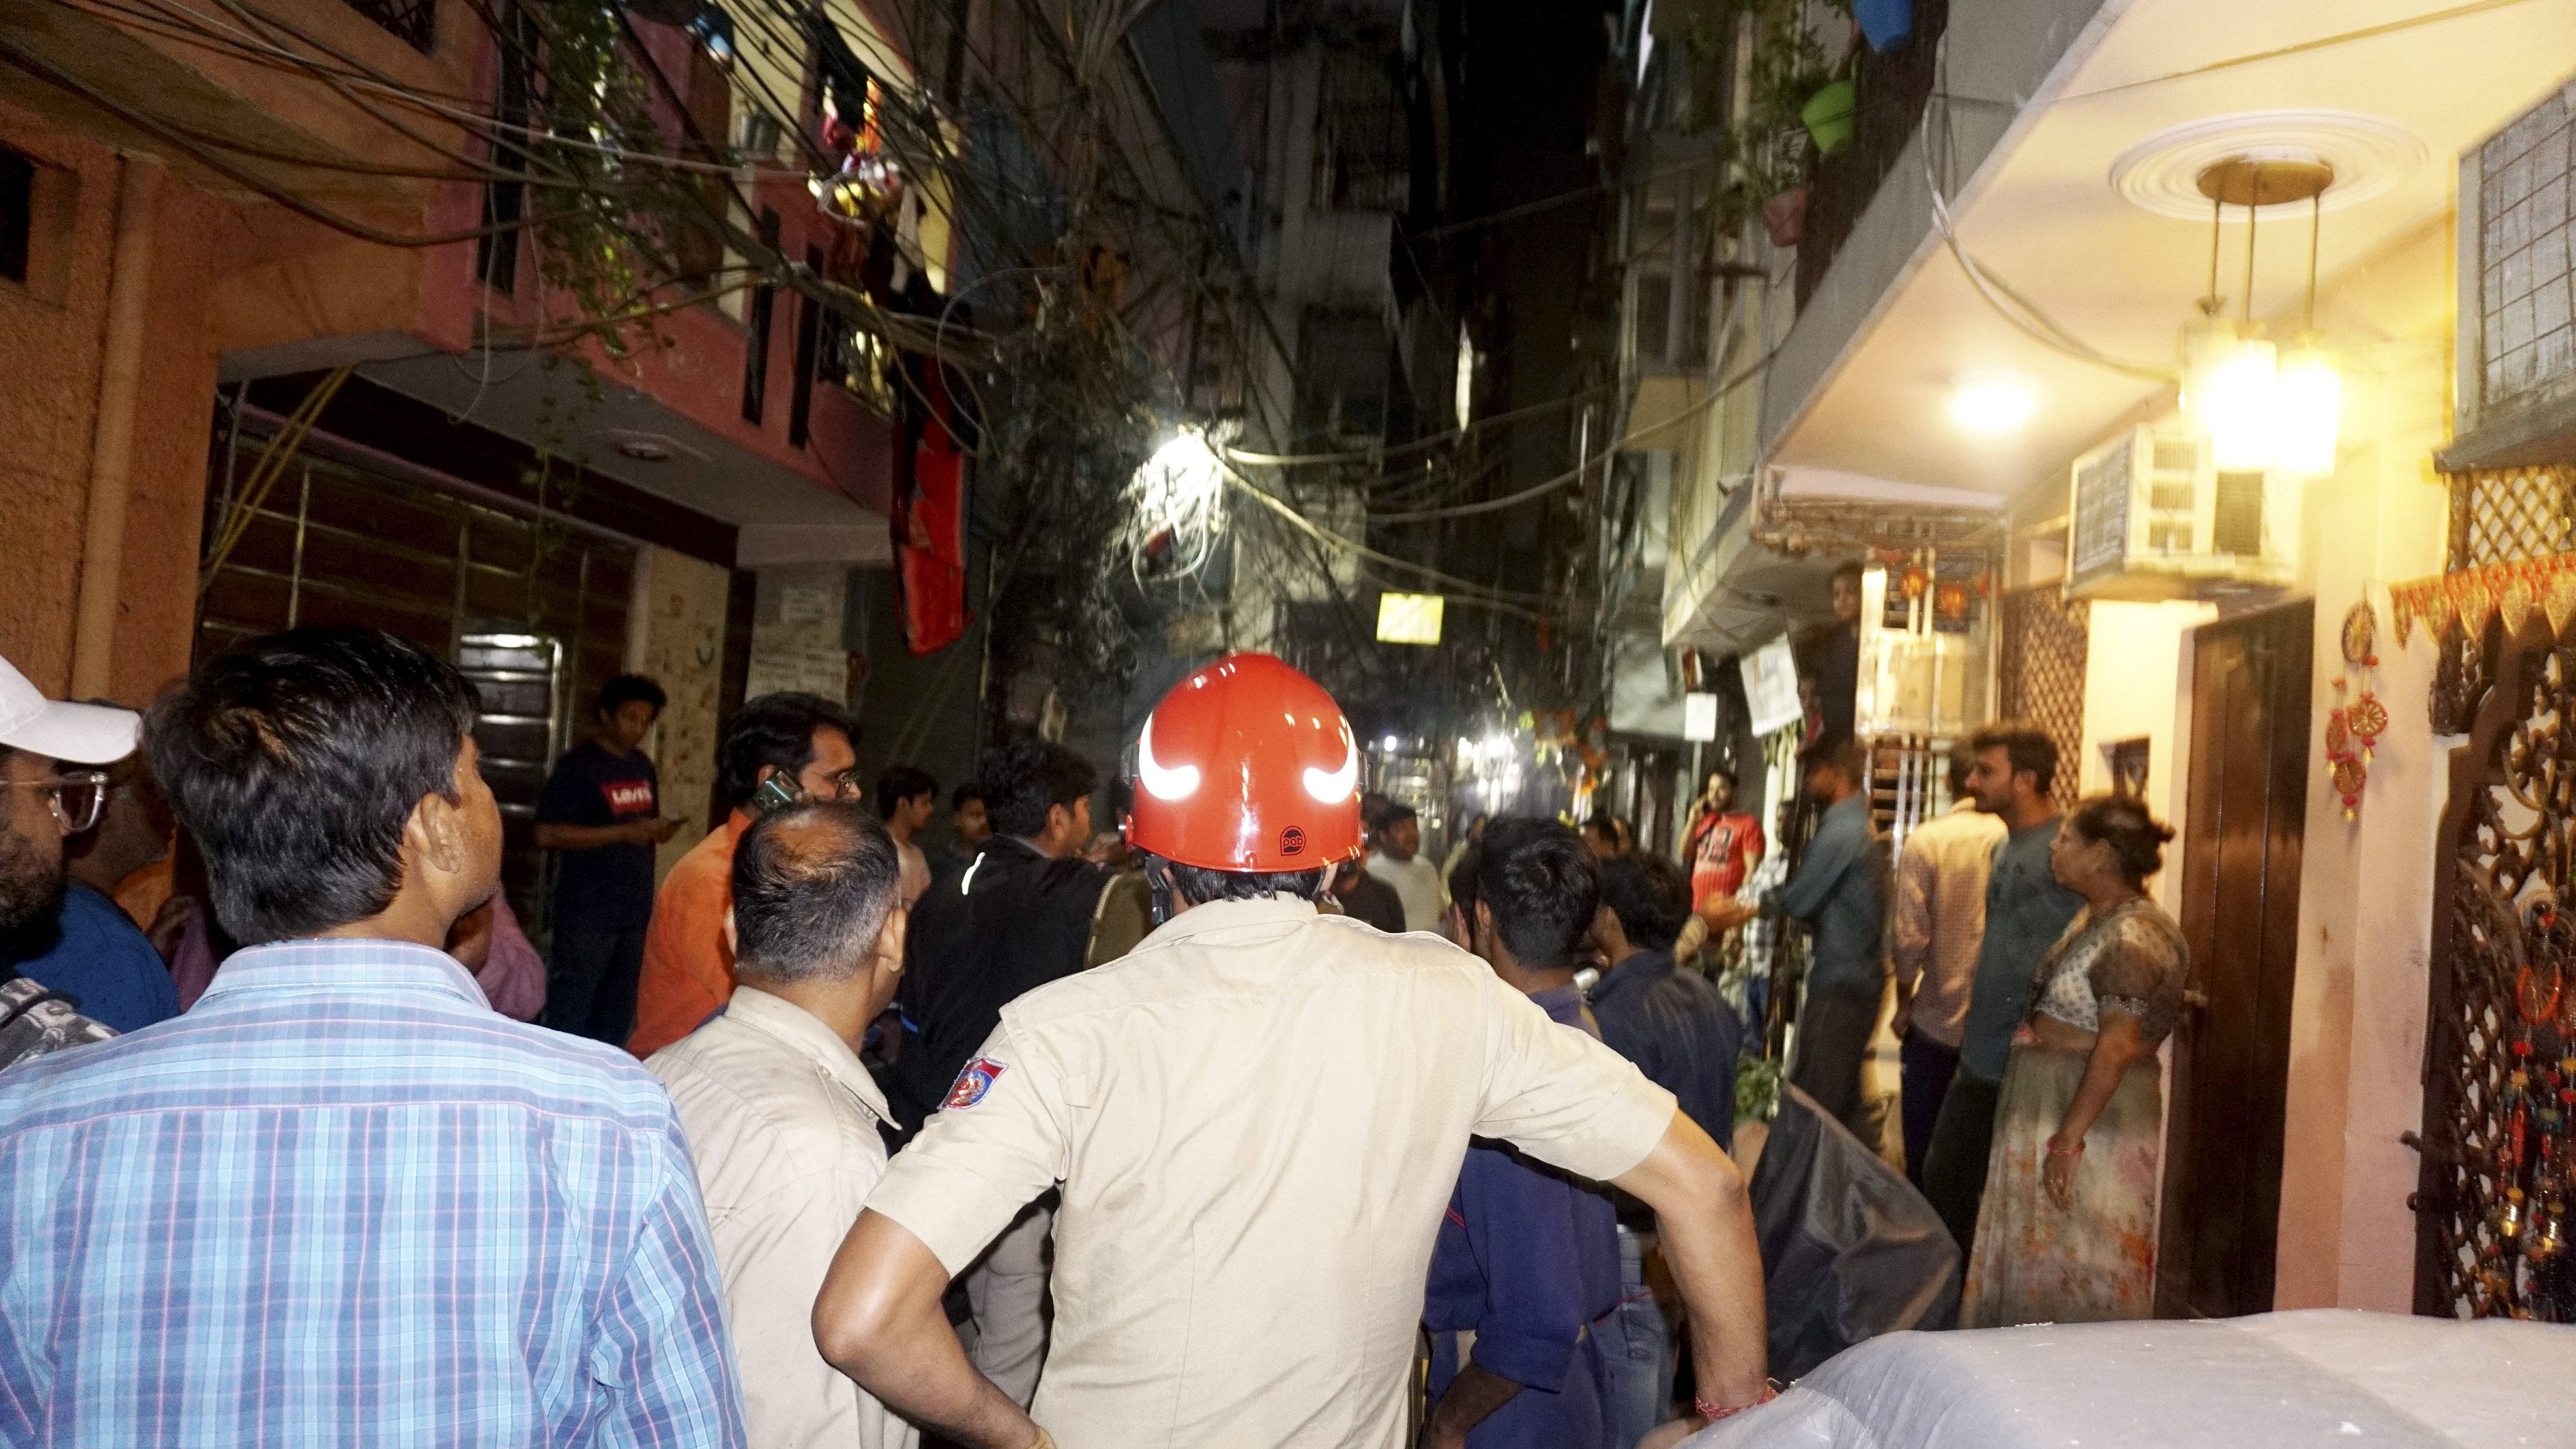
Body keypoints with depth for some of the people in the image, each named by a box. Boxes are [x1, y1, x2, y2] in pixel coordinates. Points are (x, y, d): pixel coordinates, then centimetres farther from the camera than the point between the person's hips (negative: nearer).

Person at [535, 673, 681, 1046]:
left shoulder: (643, 765, 13)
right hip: (588, 913, -7)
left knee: (617, 1014, 12)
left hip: (634, 909, 7)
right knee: (570, 1012, -5)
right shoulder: (577, 765, -8)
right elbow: (547, 834, -15)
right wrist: (623, 834, -19)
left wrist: (659, 830, 2)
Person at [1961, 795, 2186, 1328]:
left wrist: (2070, 1137, -24)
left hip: (2091, 1114, -10)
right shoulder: (2098, 921, 13)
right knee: (2042, 1263, 15)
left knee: (2076, 1268, -1)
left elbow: (2118, 1046, -23)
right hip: (2048, 1102, 10)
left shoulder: (2133, 935, -18)